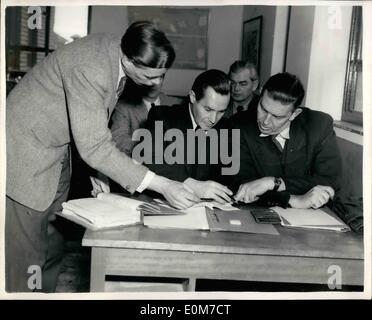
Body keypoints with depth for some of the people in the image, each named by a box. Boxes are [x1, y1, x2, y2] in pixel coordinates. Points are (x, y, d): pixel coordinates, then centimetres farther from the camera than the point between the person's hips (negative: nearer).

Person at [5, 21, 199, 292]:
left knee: (51, 247, 13)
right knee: (24, 256, -3)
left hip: (57, 153, 8)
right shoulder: (90, 69, -32)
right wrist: (161, 185, -33)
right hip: (25, 152, -8)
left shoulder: (115, 55, -6)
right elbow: (93, 146, -32)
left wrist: (97, 169, 0)